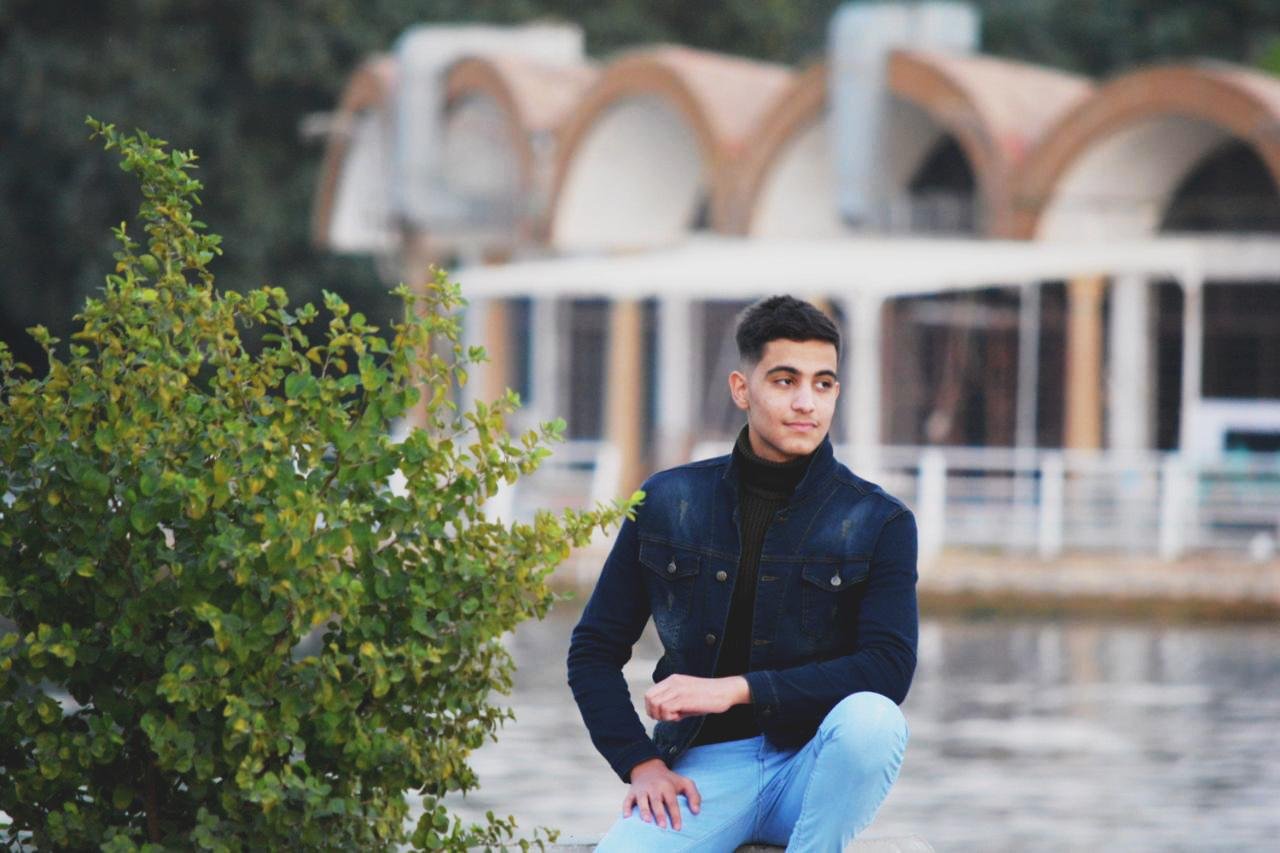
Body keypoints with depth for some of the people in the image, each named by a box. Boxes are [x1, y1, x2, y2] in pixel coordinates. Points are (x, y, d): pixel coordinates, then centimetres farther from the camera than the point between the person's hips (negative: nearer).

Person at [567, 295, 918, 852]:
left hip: (812, 767, 1)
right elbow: (593, 652, 11)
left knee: (871, 718, -35)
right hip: (704, 769, -1)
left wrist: (738, 689, -19)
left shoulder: (880, 523, 1)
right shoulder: (668, 504, 7)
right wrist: (641, 763, -4)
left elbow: (889, 668, -12)